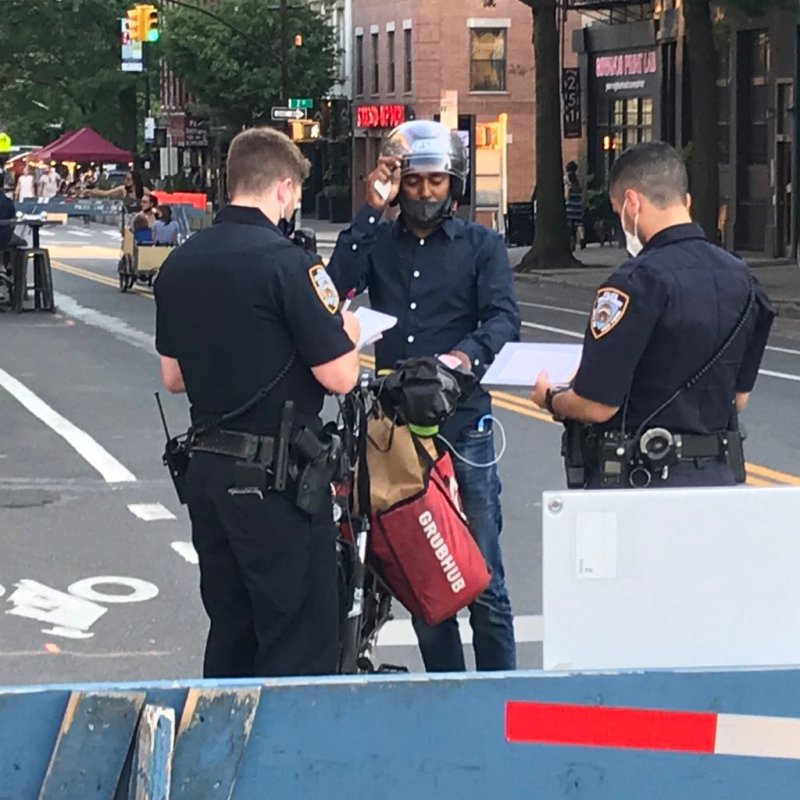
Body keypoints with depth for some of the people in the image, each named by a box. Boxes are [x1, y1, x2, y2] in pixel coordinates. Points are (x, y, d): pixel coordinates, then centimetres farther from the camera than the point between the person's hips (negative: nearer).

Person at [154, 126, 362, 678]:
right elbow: (339, 377, -16)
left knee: (229, 633, 17)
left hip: (208, 468, 8)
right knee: (300, 649, 0)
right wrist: (346, 335, 5)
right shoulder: (288, 263, -16)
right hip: (277, 478, -8)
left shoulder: (179, 263, 7)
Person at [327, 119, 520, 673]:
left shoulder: (482, 246, 7)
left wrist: (467, 355, -28)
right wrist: (371, 211, -9)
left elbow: (504, 317, -8)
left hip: (464, 426, -3)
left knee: (482, 580, -3)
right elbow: (335, 289, -8)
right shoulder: (378, 242, 12)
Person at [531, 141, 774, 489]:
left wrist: (550, 399, 3)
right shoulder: (740, 278, 6)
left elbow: (596, 405, -17)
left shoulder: (638, 282, -17)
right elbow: (739, 396, 14)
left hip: (639, 479, -7)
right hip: (718, 474, 7)